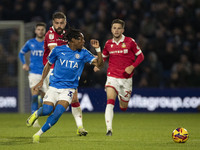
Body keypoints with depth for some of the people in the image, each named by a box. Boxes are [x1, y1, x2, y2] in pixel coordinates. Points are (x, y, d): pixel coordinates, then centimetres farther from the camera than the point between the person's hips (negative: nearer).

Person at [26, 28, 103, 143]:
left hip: (69, 89, 0)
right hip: (54, 86, 0)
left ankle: (38, 134, -4)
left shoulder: (83, 53, -1)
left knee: (58, 113, -19)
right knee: (46, 110, -15)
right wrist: (42, 81, 12)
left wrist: (98, 49, -20)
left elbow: (99, 64, -8)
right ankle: (36, 114, 24)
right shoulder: (58, 50, -1)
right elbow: (49, 65, 14)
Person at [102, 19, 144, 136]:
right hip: (112, 77, 0)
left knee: (123, 108, 12)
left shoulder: (130, 42, -4)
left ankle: (121, 97, 50)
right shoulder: (108, 44, 4)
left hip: (126, 78, 0)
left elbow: (140, 56, 3)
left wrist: (132, 67, -12)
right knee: (110, 102, -23)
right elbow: (103, 57, 20)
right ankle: (109, 129, -25)